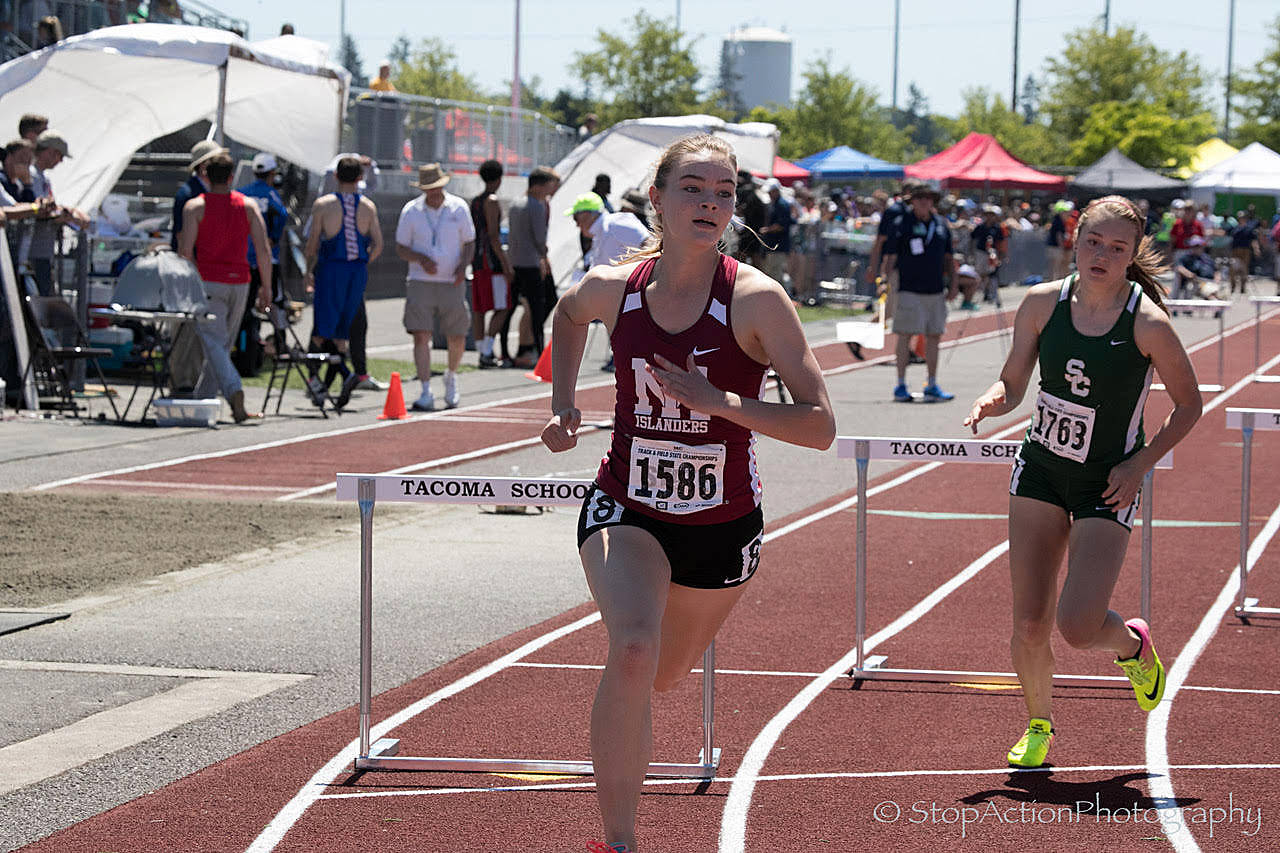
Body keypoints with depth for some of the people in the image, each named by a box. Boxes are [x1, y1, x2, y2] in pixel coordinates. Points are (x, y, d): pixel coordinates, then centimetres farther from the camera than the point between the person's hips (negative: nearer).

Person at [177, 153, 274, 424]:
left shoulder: (196, 206, -3)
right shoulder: (248, 206, 5)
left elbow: (185, 250, -10)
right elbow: (264, 250, 0)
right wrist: (266, 287, 5)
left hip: (208, 282, -4)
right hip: (239, 282, 4)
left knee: (213, 343, -9)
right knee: (222, 344, 16)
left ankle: (234, 391, -31)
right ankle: (201, 398, 25)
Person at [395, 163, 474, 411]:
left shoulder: (459, 208, 4)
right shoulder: (410, 211, 2)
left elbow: (469, 243, 12)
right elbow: (400, 248, 6)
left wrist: (463, 266, -8)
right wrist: (421, 259, -14)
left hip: (452, 284, 1)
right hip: (420, 283, -1)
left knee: (457, 338, 3)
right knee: (421, 336, -10)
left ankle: (451, 377, 33)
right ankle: (426, 393, -9)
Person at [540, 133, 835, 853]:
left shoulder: (757, 300, -18)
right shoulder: (612, 289, -9)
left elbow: (820, 426, -21)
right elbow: (569, 313, 18)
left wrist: (718, 400, -30)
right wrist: (563, 405, 6)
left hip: (723, 525, 0)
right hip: (626, 511, 0)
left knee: (663, 675, 21)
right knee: (633, 651, -28)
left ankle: (621, 718, 62)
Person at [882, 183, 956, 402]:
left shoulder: (940, 224, 12)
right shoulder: (903, 223, -3)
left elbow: (948, 257, 20)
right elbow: (889, 256, -4)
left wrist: (953, 283, 14)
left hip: (936, 290, 5)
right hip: (910, 290, -5)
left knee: (934, 336, 7)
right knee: (905, 335, -4)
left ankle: (932, 386, 13)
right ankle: (901, 386, 1)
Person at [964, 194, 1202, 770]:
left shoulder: (1148, 323, -16)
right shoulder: (1042, 303, -6)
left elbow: (1189, 404, -4)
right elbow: (1013, 383, 5)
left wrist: (1140, 464, -12)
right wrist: (990, 403, -18)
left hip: (1108, 486, -3)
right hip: (1040, 470, 3)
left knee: (1078, 626, -16)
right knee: (1029, 626, -1)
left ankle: (1133, 645, 21)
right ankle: (1038, 725, 26)